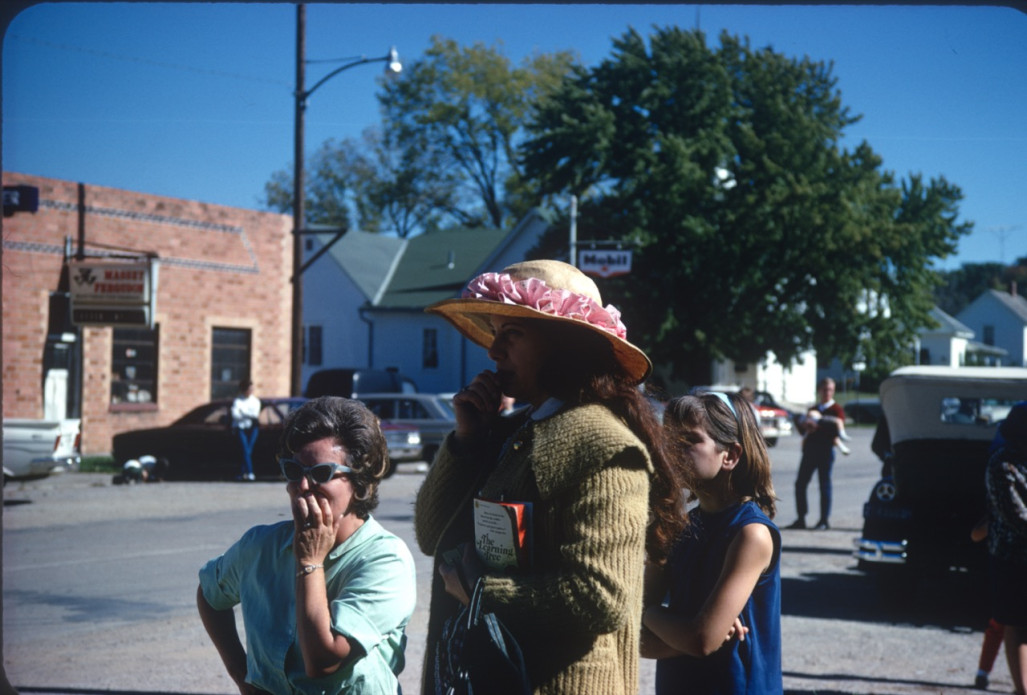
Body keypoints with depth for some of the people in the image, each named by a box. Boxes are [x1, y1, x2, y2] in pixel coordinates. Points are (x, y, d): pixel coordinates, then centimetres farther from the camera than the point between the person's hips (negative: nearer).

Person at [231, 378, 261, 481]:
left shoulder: (255, 400, 10)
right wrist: (250, 415, -11)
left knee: (249, 451, 1)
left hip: (252, 427, 3)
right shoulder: (238, 400, -1)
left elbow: (256, 413, -3)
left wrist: (243, 412, -11)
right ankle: (249, 473, -17)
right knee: (245, 450, -12)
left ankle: (243, 473, 10)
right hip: (240, 428, -3)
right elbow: (235, 414, -13)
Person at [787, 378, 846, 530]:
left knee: (824, 485, -2)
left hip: (825, 450, -6)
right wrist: (804, 424, -6)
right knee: (800, 484, 2)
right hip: (809, 449, 6)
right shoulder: (813, 409, 21)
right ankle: (801, 519, 9)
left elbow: (837, 429, -14)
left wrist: (817, 426, -24)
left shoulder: (836, 409, 2)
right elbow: (803, 428, 17)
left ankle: (824, 520, 5)